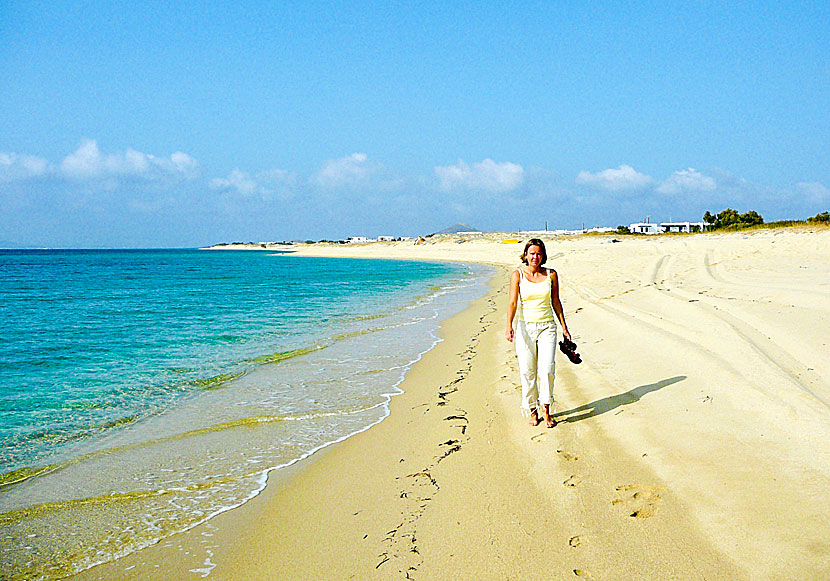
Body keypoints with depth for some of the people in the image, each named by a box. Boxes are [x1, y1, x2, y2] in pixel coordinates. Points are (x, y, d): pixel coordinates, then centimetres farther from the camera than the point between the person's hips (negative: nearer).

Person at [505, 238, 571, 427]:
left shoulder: (551, 274, 4)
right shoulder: (517, 274, -1)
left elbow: (556, 302, 12)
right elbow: (513, 302, -10)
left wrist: (564, 326, 12)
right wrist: (509, 326, -22)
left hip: (547, 327, 1)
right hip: (525, 327, -1)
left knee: (546, 370, -9)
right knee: (527, 371, 0)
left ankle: (546, 411, 6)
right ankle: (533, 411, 15)